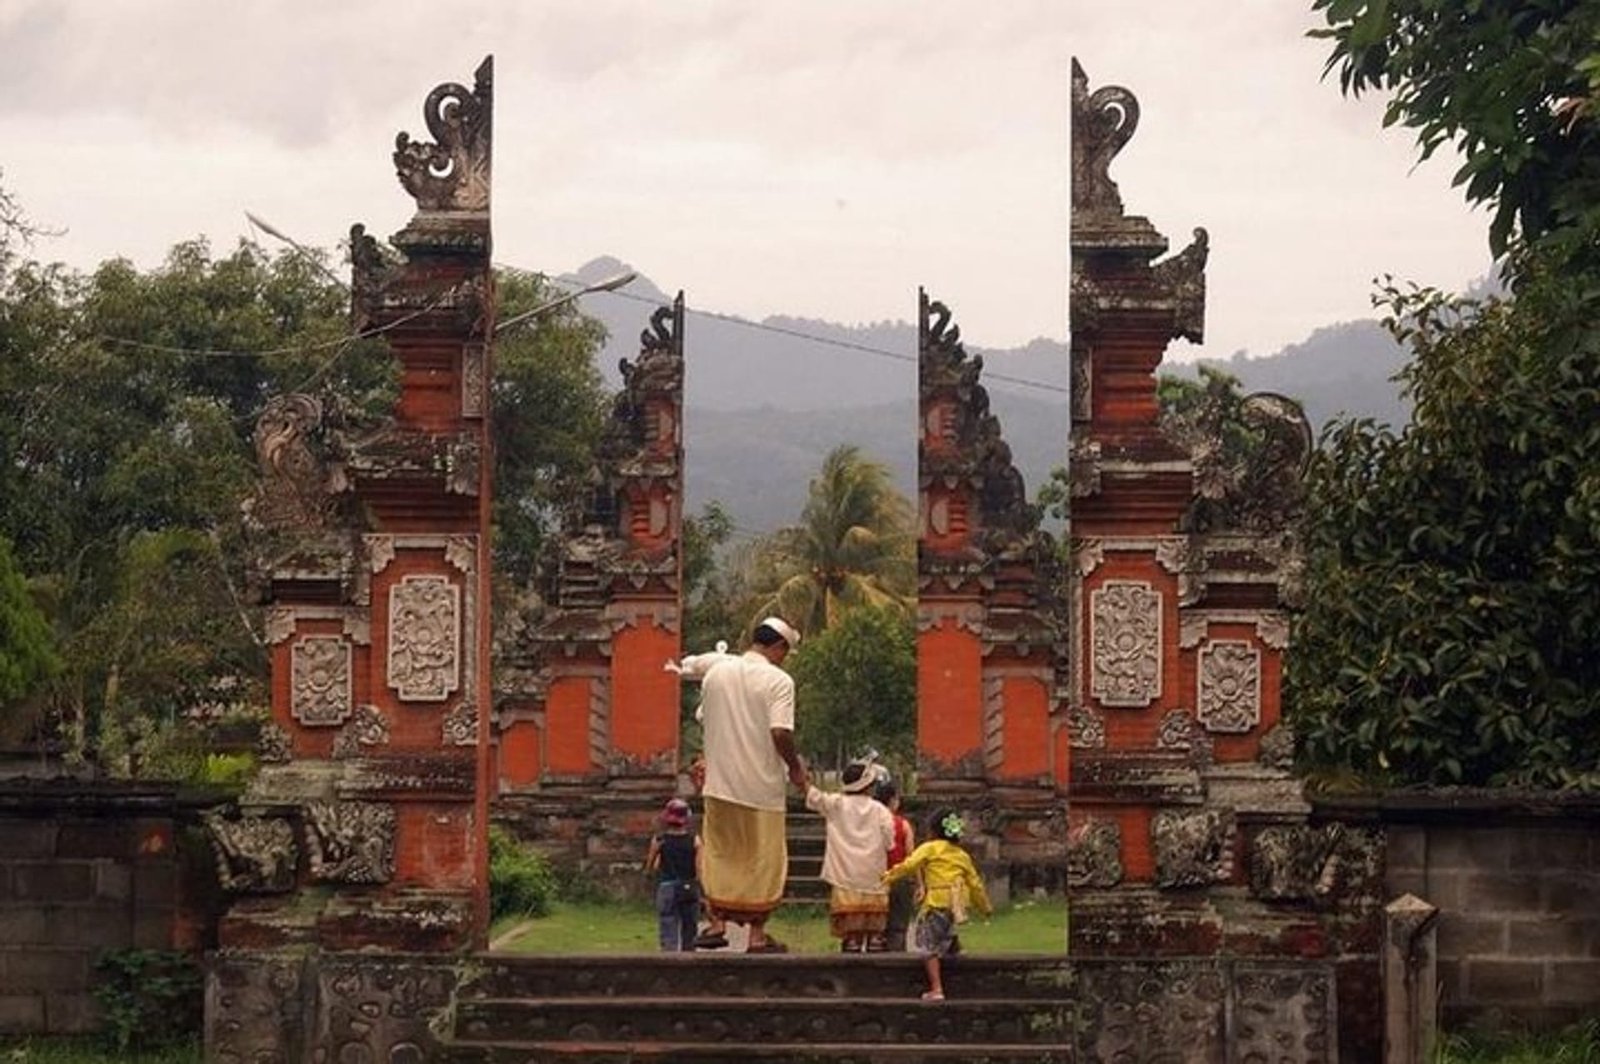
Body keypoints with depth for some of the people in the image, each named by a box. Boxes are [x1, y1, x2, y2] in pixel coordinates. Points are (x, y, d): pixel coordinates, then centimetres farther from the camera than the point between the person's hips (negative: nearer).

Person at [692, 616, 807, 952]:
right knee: (762, 859, 6)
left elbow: (703, 720, 12)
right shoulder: (778, 681, -11)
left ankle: (717, 923, 13)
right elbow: (780, 733, -20)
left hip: (719, 782, 4)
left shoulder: (716, 672, 5)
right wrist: (795, 766, -4)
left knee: (719, 853, 17)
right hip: (761, 785, -4)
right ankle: (757, 935, 9)